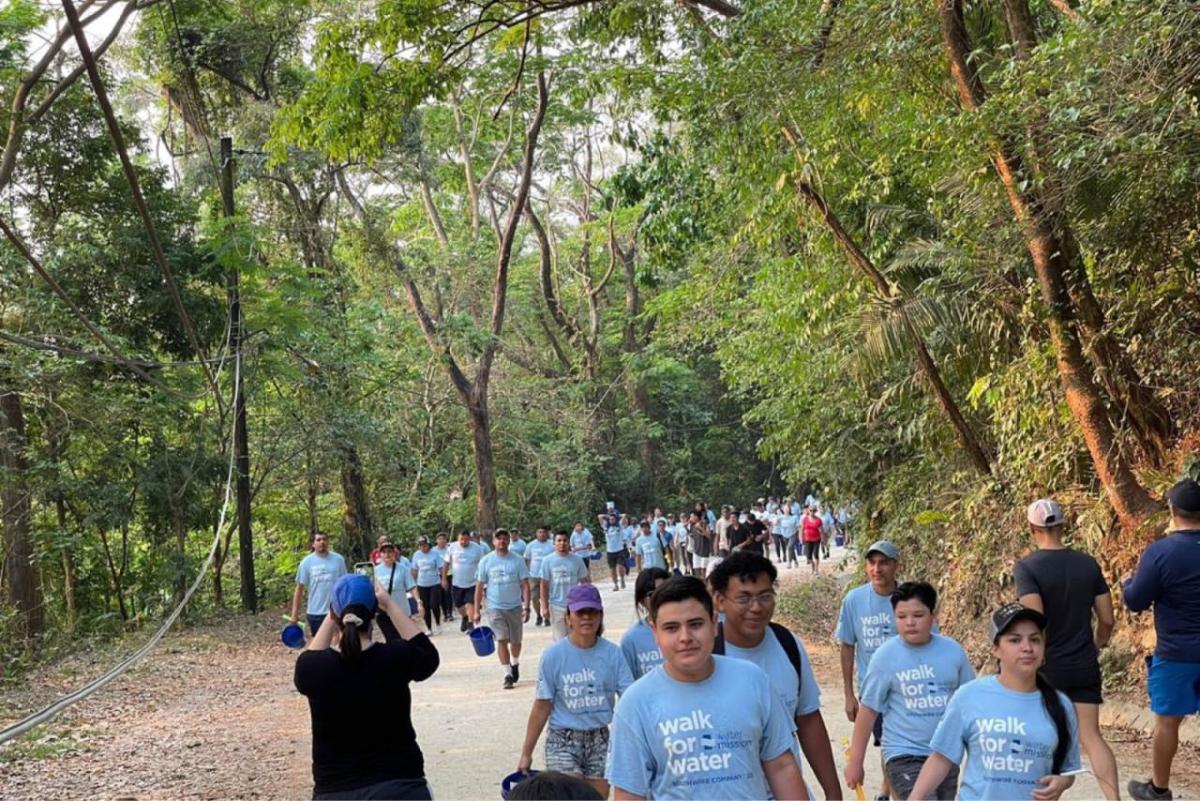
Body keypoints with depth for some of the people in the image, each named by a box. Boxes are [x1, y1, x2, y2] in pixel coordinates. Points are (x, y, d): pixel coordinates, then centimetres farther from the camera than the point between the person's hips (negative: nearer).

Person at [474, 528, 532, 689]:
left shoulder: (517, 560, -3)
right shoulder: (486, 561, -2)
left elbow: (525, 585, -3)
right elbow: (479, 586, 2)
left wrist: (526, 607, -12)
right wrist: (476, 611, -1)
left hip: (515, 607, 1)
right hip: (495, 608, -1)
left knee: (516, 641, 11)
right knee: (502, 640, -11)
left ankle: (515, 664, 39)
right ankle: (508, 674, -6)